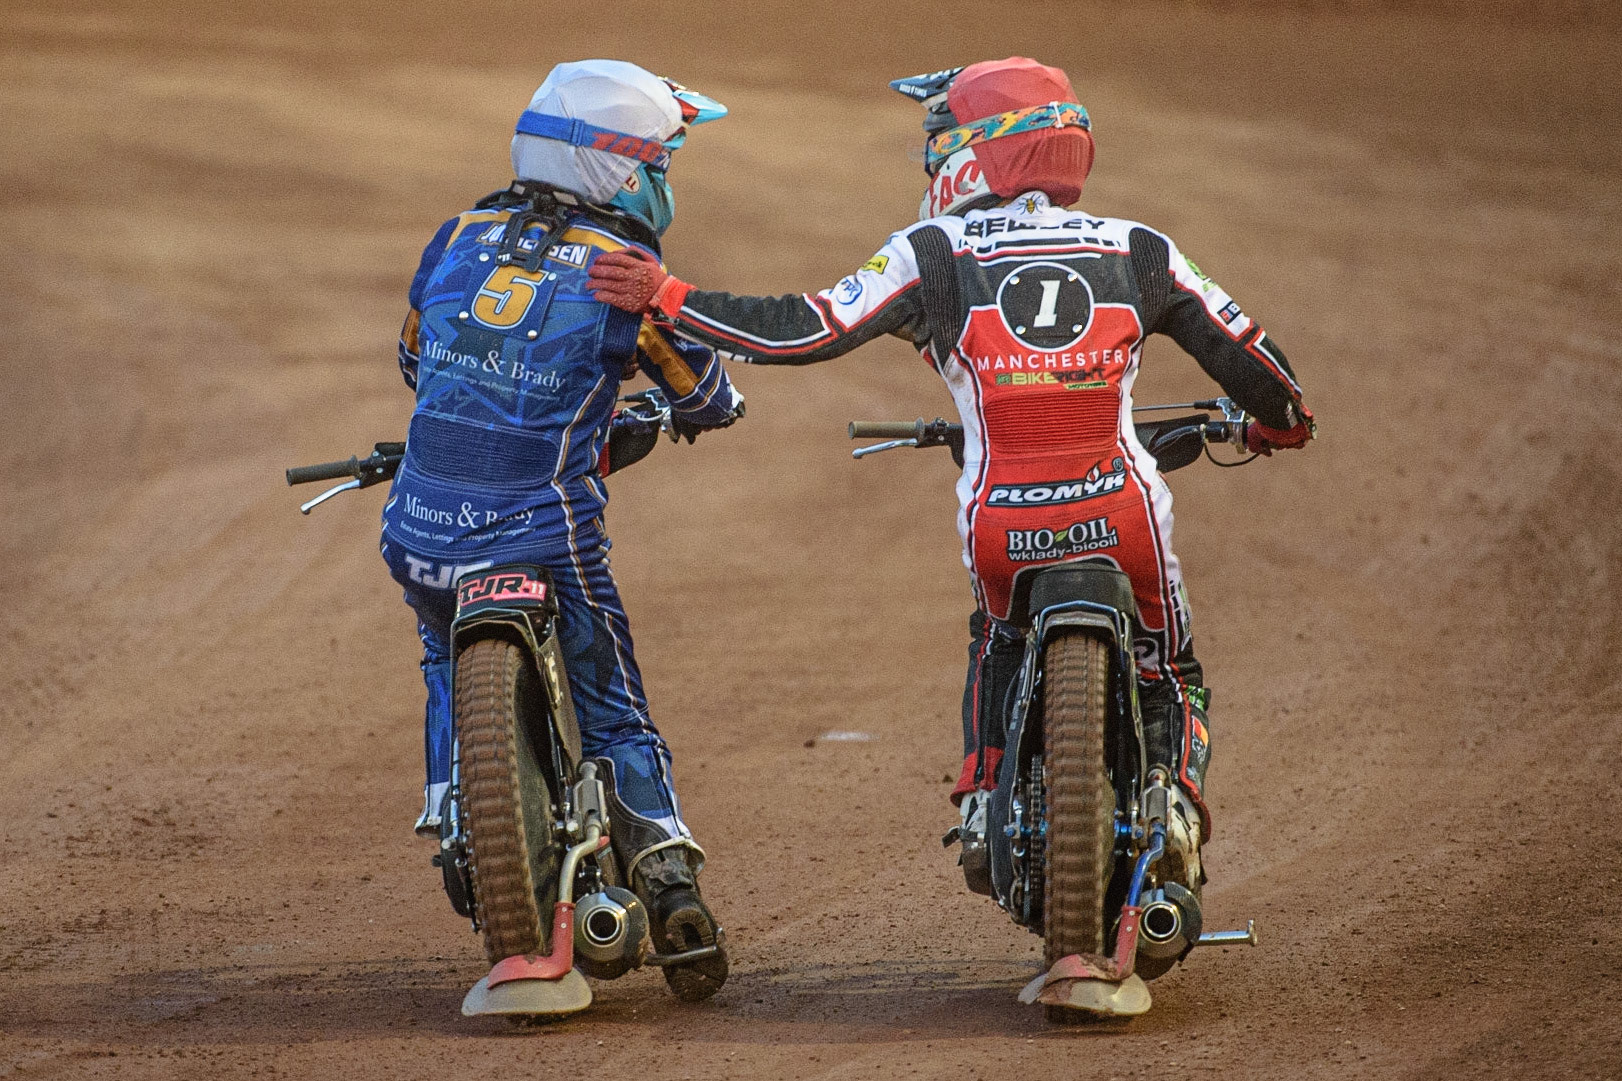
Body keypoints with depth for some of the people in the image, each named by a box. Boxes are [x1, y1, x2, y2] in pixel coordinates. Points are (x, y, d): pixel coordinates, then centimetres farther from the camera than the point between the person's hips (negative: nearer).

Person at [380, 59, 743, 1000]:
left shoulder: (457, 241, 6)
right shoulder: (623, 273, -7)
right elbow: (705, 392, 4)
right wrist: (714, 406, 28)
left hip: (421, 532, 4)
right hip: (545, 534, -4)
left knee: (451, 659, 32)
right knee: (615, 718, 9)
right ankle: (668, 869, -10)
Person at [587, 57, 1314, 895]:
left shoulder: (934, 253, 2)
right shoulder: (1136, 252, 9)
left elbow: (806, 331, -3)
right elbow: (1246, 355, 13)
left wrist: (662, 298, 3)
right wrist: (1280, 421, 35)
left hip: (1001, 526, 0)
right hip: (1121, 510, 0)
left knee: (998, 648, 33)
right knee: (1166, 674, 24)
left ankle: (987, 798, 15)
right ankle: (1172, 789, -4)